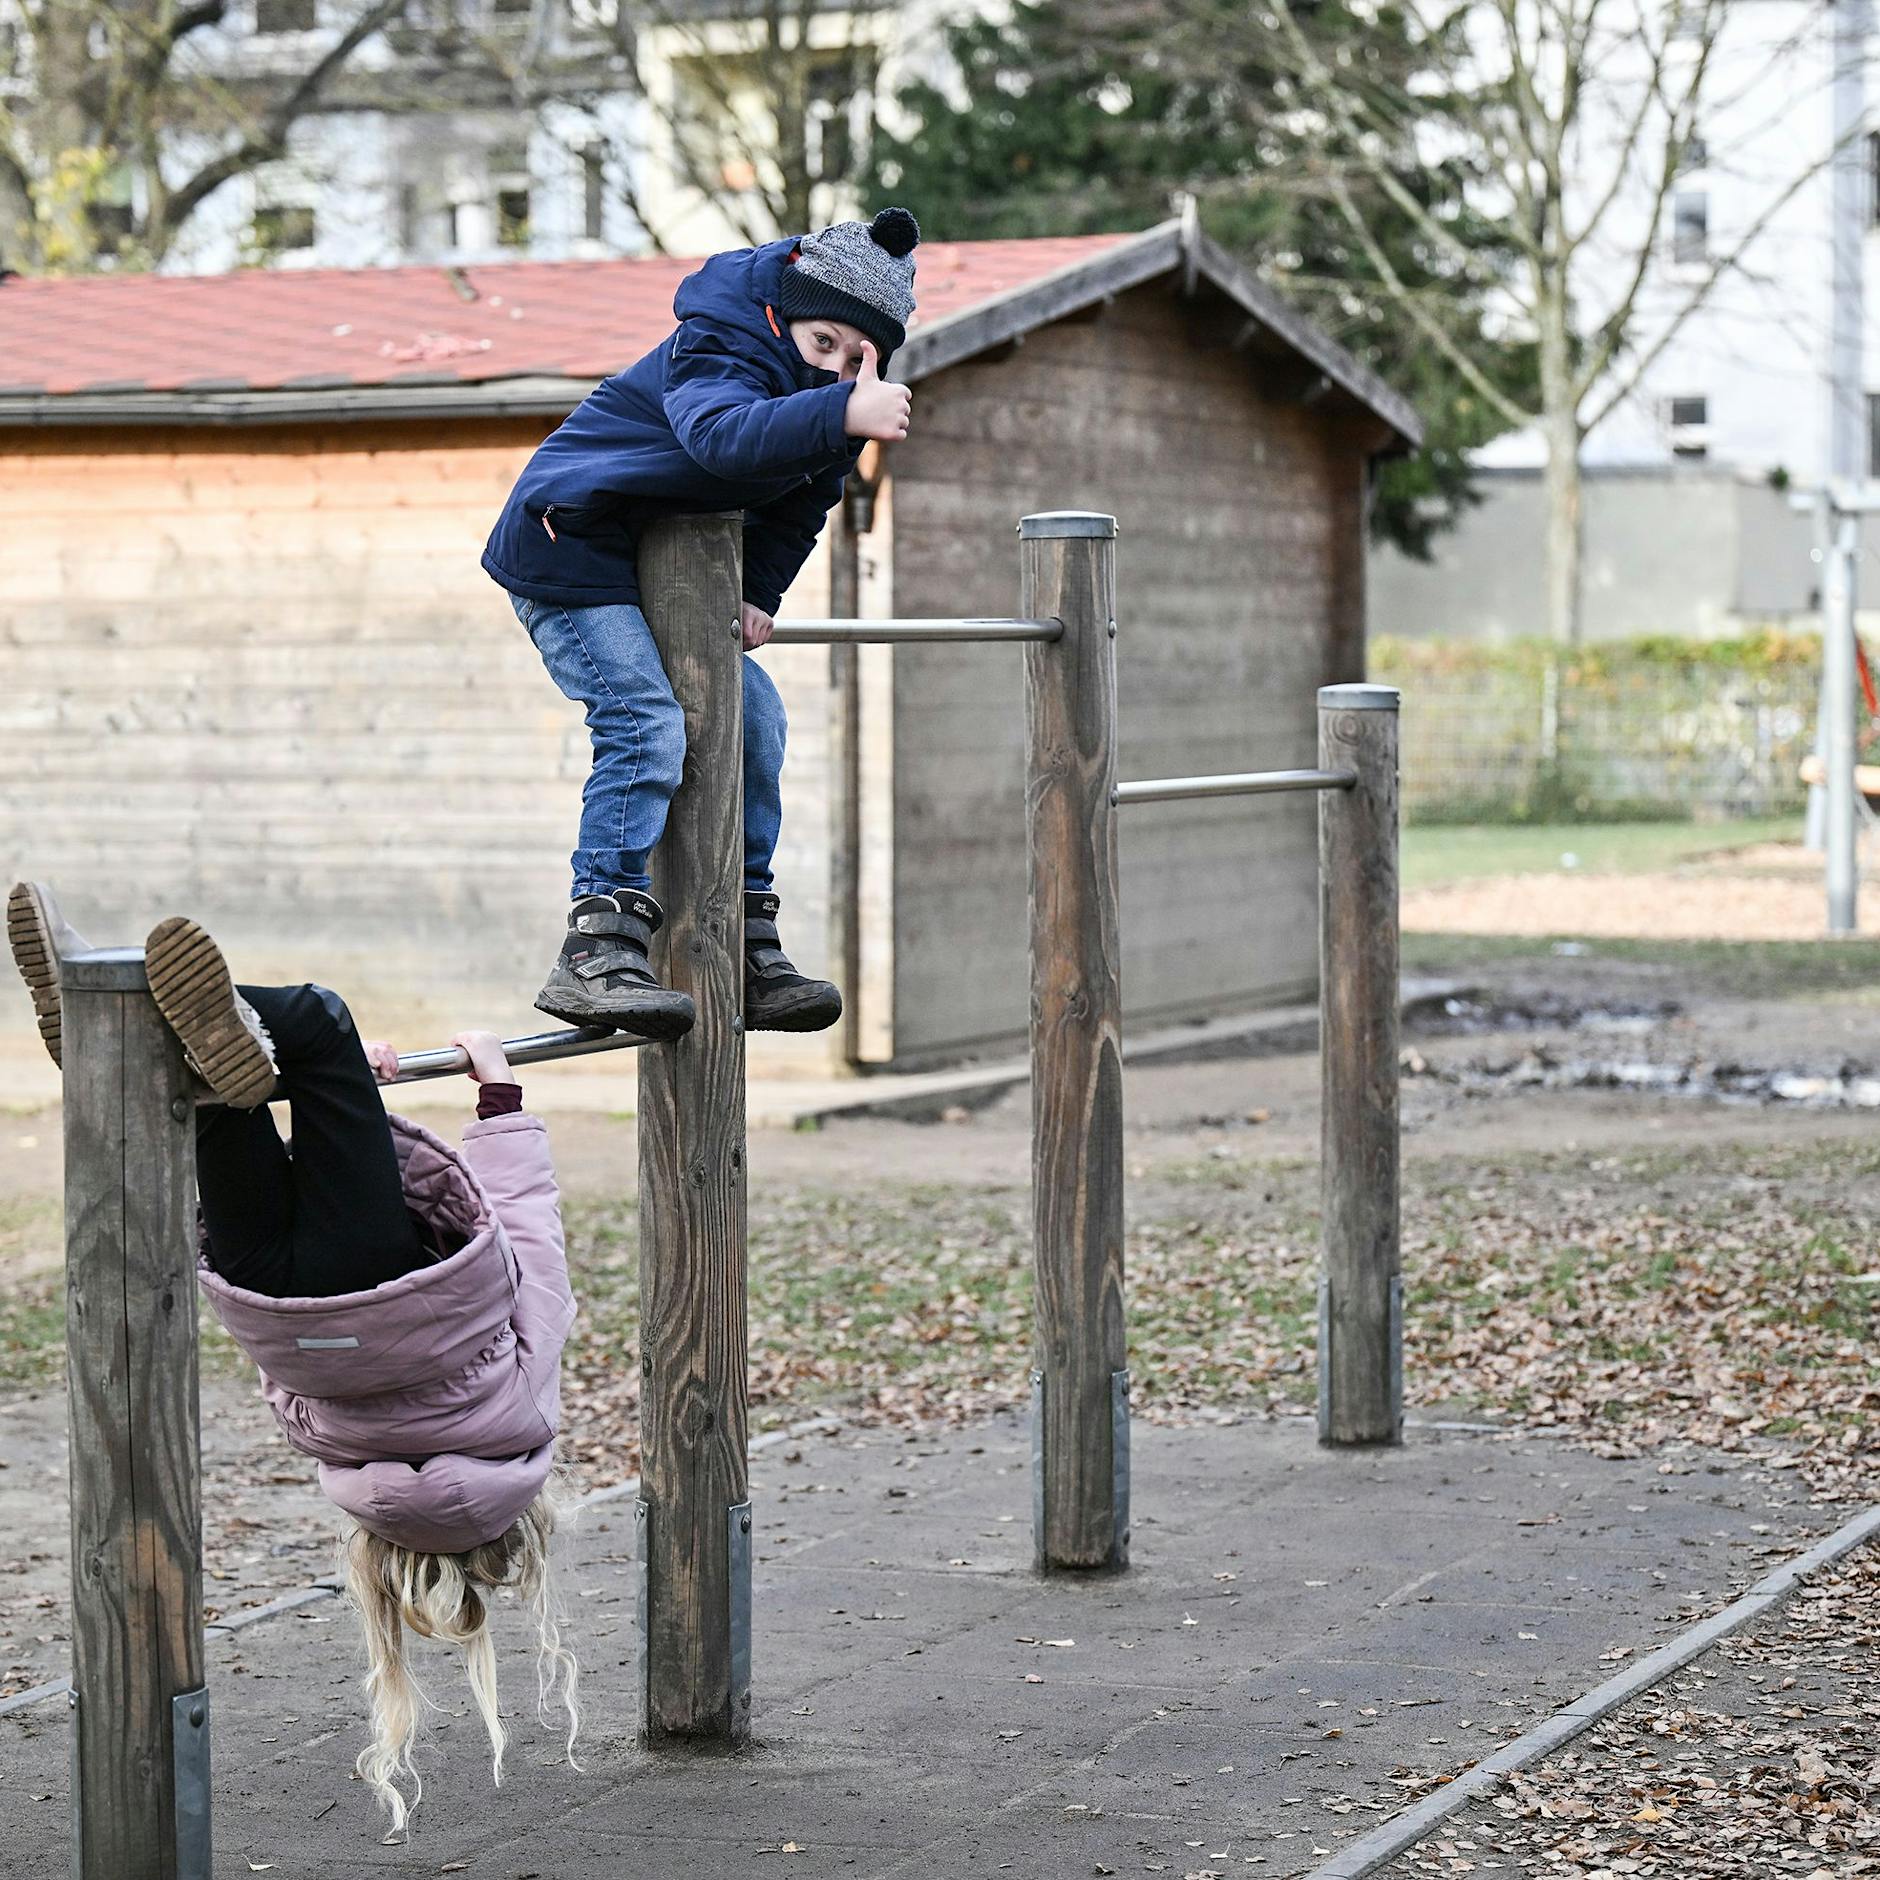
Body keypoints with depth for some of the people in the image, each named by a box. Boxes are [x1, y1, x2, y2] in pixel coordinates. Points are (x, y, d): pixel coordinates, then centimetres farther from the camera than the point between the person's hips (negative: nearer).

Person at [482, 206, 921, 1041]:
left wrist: (759, 595, -2)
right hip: (569, 555, -9)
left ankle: (749, 956, 16)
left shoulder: (833, 399, 0)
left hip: (667, 571, 9)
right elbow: (720, 433, -50)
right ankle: (595, 956, -26)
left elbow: (800, 506, 13)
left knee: (752, 715, 9)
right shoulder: (719, 350, -27)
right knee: (648, 725, -23)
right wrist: (841, 414, -63)